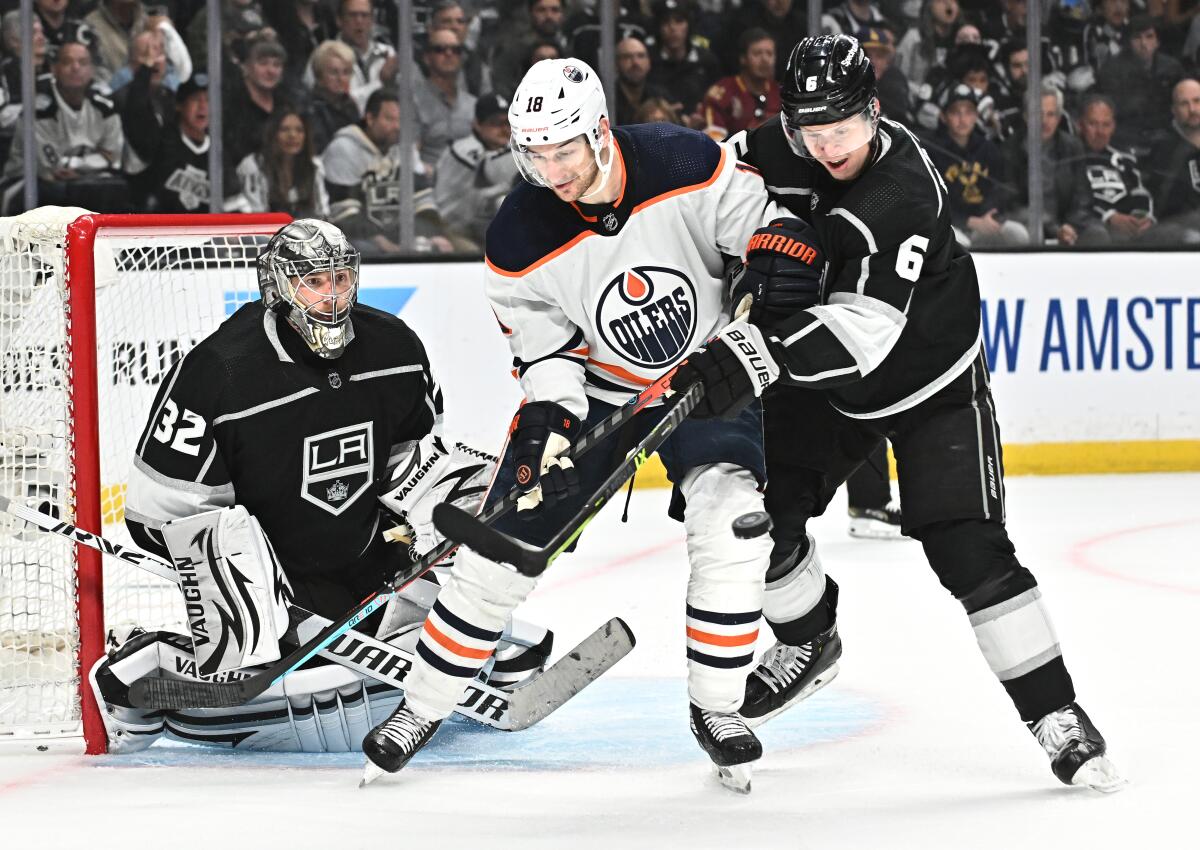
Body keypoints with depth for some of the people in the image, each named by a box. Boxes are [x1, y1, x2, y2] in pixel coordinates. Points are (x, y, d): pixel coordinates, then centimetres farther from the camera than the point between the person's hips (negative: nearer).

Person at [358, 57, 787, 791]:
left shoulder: (689, 166, -25)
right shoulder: (522, 240, -20)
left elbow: (761, 223, -10)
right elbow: (545, 349, -12)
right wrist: (549, 424, -26)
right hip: (592, 385, 1)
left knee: (732, 526, -21)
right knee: (505, 542, -2)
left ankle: (717, 709, -3)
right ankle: (422, 708, 14)